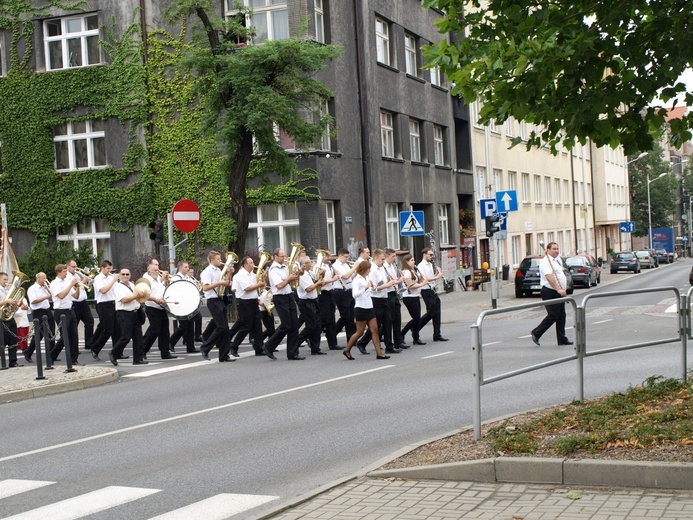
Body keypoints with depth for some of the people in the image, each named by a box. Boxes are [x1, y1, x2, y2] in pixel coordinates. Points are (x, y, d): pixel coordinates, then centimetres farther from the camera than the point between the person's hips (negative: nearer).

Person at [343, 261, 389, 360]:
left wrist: (372, 286, 4)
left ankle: (379, 353, 2)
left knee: (374, 330, 2)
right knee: (360, 332, -1)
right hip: (361, 308, -8)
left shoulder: (367, 278, 11)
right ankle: (347, 350, 15)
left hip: (369, 307, 8)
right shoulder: (357, 280, -13)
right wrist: (365, 288, -34)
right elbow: (355, 294, -26)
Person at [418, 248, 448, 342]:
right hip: (426, 291, -9)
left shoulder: (430, 265, 16)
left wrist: (437, 273, 2)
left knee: (436, 313, 6)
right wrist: (437, 277, -19)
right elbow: (424, 279, -21)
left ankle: (437, 335, 10)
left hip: (432, 290, 9)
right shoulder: (421, 266, -11)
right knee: (431, 313, -7)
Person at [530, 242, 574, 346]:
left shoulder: (558, 260, 15)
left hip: (559, 292, 9)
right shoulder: (545, 262, -15)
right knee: (553, 315, -8)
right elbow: (549, 277, -25)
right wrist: (559, 290, -31)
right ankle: (536, 333, 4)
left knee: (561, 316, 7)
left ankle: (562, 339, 11)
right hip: (549, 292, -9)